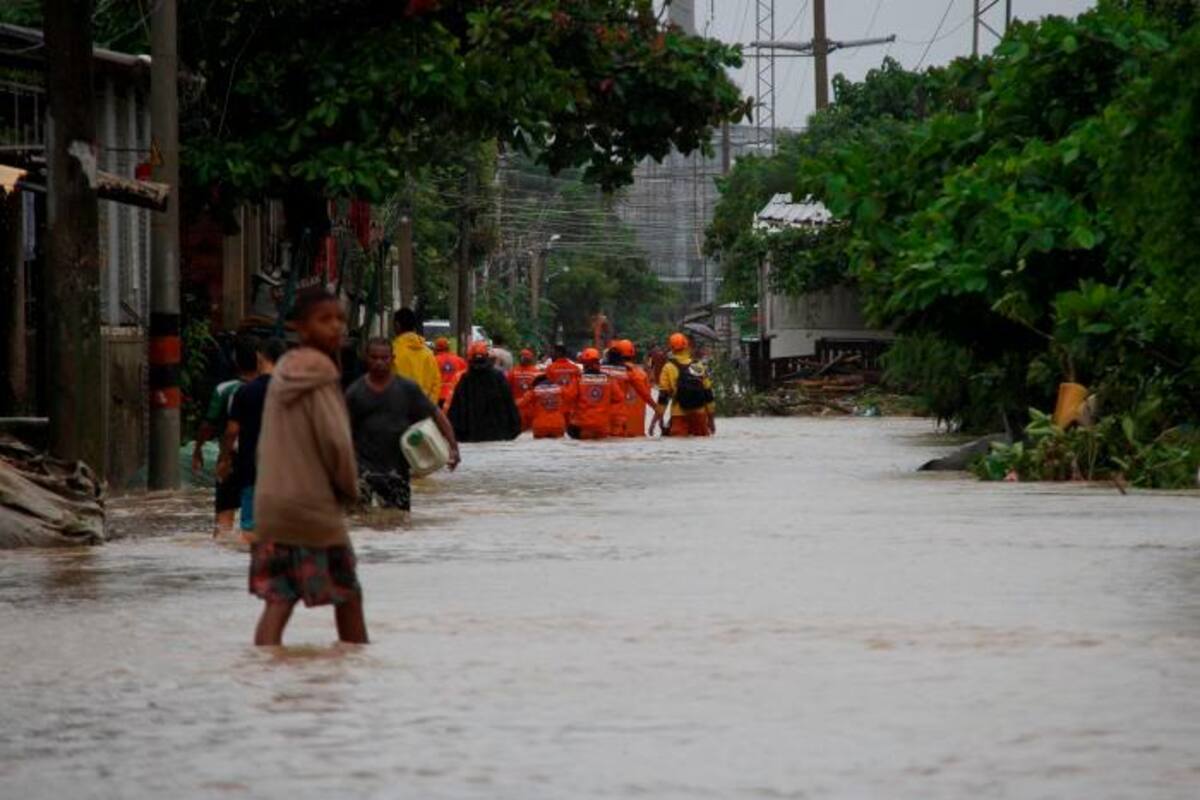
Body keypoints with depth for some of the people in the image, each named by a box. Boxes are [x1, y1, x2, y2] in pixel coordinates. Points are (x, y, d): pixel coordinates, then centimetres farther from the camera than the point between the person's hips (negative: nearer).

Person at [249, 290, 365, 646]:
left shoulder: (283, 372, 10)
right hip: (314, 506, -6)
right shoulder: (321, 372, -12)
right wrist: (350, 488, 0)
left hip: (271, 506, 6)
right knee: (348, 599, 9)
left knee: (277, 601, 1)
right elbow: (335, 441, -18)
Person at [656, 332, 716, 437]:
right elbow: (708, 394, 8)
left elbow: (663, 397, -6)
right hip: (699, 414, 3)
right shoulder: (698, 366, 8)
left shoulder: (669, 368, -2)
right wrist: (711, 419, 15)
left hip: (679, 415, -3)